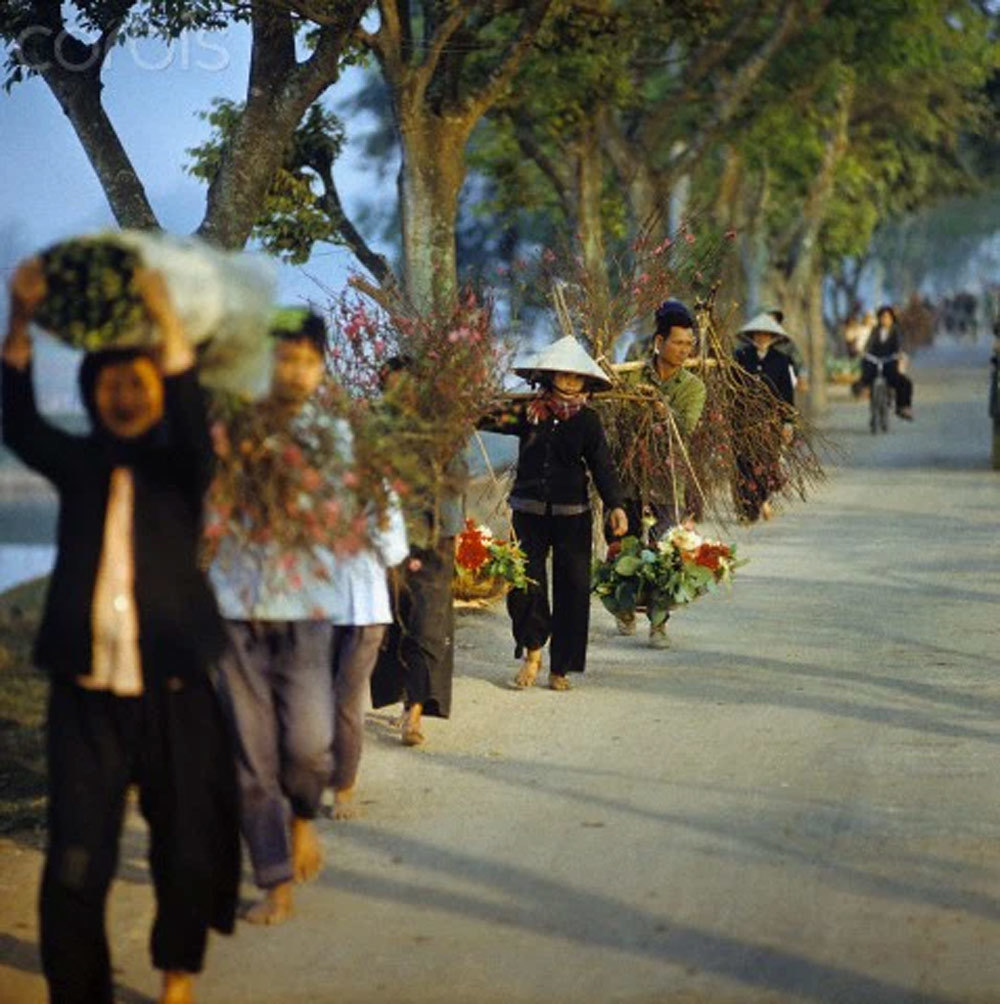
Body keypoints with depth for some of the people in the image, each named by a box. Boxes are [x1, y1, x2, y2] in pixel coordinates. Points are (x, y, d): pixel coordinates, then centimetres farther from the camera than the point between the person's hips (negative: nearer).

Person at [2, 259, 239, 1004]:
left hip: (171, 690, -1)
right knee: (75, 863, -6)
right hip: (86, 693, 1)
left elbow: (194, 426, -19)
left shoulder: (180, 466, 3)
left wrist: (168, 324, -32)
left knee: (186, 851, 9)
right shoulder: (78, 464, 7)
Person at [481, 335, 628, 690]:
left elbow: (602, 466, -3)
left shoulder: (586, 420, 2)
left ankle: (560, 668, 13)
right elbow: (488, 419, 0)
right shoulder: (527, 412, 3)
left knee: (572, 590, 1)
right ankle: (532, 652, 15)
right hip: (529, 513, 0)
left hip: (572, 516, 0)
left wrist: (615, 505, -16)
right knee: (523, 584, -8)